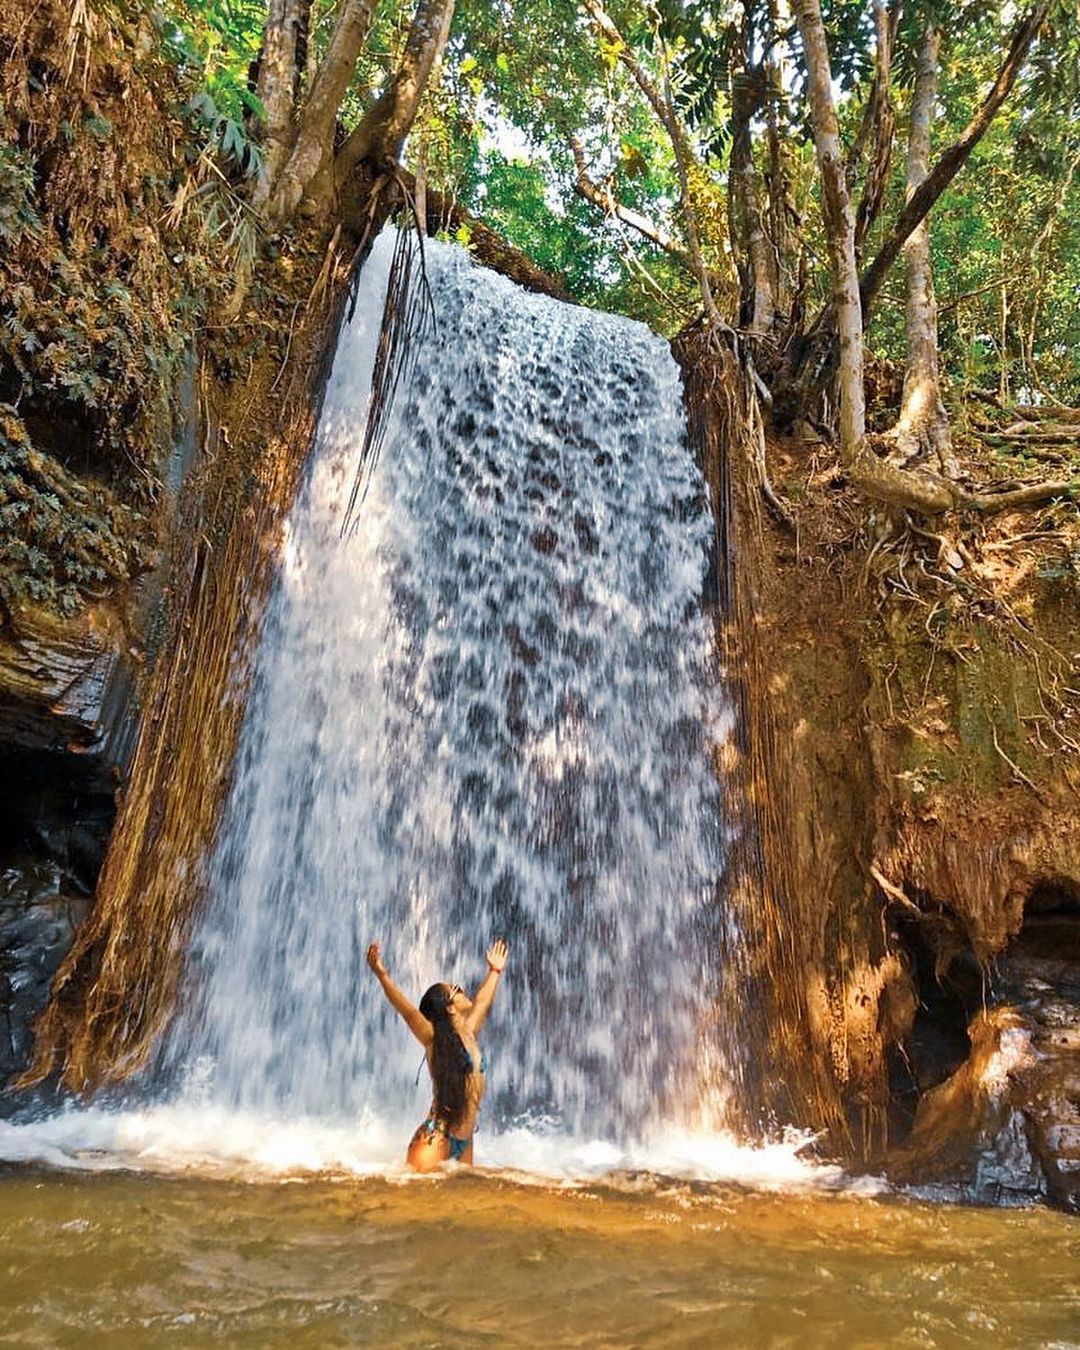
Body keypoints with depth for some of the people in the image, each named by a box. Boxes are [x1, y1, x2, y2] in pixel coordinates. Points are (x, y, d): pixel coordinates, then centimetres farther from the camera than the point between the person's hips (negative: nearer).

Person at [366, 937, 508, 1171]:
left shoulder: (468, 1033, 11)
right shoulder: (435, 1038, -9)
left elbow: (481, 1002, 28)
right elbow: (408, 1012, -26)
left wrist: (495, 972, 43)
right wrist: (382, 976, -40)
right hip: (436, 1138, -7)